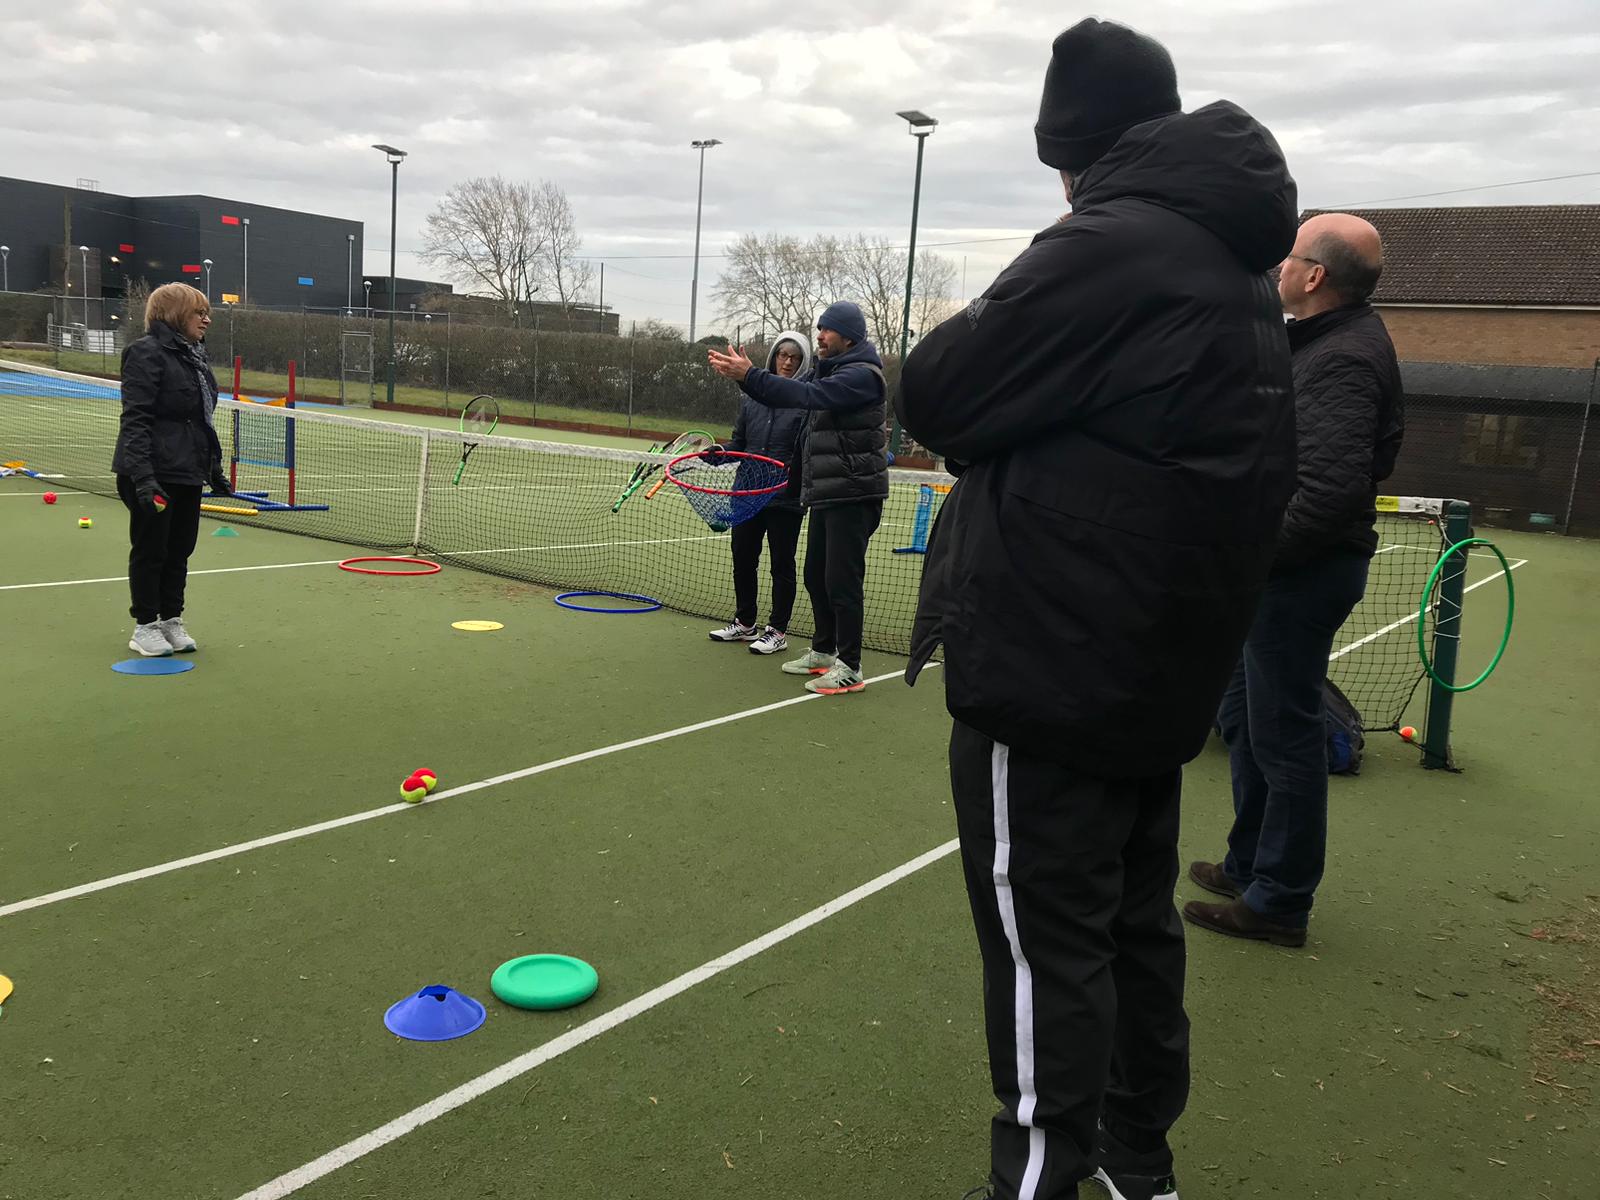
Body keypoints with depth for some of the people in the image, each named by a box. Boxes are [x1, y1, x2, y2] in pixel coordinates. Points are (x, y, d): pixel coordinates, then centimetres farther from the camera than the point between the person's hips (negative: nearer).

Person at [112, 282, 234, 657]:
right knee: (151, 550, 3)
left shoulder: (194, 356, 15)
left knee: (179, 550, 12)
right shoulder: (147, 353, -12)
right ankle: (145, 626, 15)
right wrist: (142, 476, -25)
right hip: (154, 475, -8)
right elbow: (135, 420, -18)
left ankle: (171, 620, 23)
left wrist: (214, 469, 20)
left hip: (188, 473, 8)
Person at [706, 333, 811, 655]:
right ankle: (745, 622, 31)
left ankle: (778, 631, 17)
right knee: (742, 558, 14)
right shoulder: (752, 396, 8)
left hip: (786, 498, -5)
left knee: (782, 565, 5)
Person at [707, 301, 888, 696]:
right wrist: (744, 375, 2)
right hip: (826, 493, 10)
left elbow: (808, 395, -28)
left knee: (842, 581, -7)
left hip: (853, 496, -10)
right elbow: (792, 397, 16)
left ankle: (849, 667, 1)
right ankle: (824, 652, 28)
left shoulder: (861, 375, -14)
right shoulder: (830, 370, 18)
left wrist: (750, 376, -31)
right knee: (816, 576, 16)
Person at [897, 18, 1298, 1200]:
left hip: (1051, 664, -9)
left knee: (1048, 944, 1)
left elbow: (934, 397, -12)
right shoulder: (1242, 273, 12)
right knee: (1138, 923, 19)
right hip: (1164, 665, 9)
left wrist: (991, 333, 7)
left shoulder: (1108, 248, -15)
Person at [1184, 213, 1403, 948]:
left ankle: (1278, 902, 14)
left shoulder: (1344, 361, -20)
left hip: (1300, 574, -10)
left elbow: (1331, 490, -29)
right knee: (1245, 719, 19)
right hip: (1278, 567, 10)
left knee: (1282, 736, 0)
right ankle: (1249, 866, 34)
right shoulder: (1323, 341, 11)